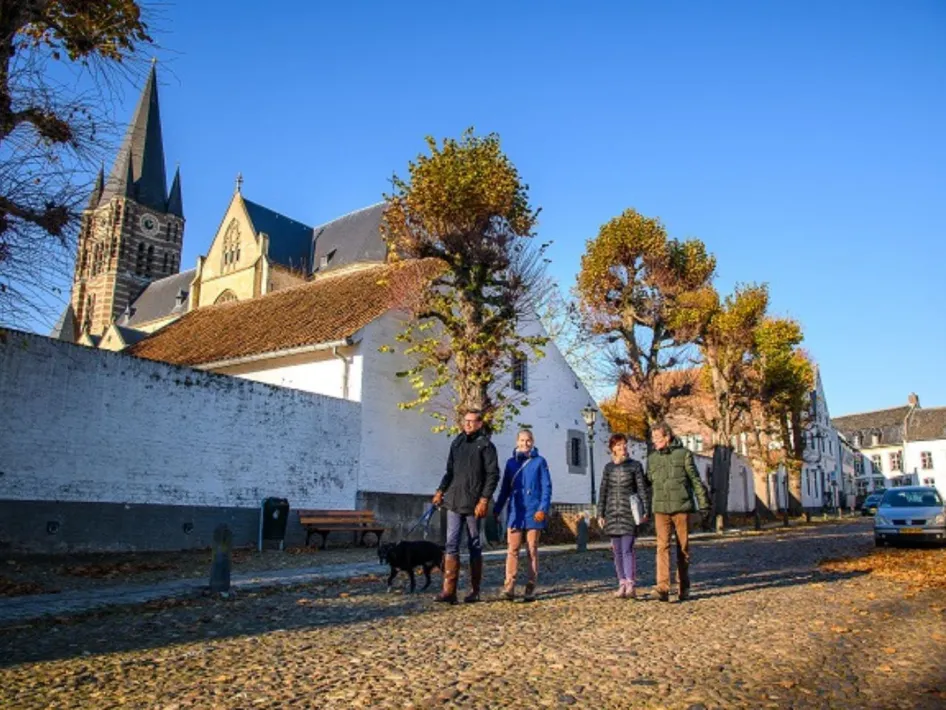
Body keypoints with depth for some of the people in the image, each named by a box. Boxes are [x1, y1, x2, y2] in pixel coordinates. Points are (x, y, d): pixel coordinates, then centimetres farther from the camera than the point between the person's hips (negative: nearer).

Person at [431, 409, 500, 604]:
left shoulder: (485, 445, -4)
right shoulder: (457, 443, 13)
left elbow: (493, 475, -9)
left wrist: (484, 500, -17)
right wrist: (441, 490, 6)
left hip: (473, 504, -5)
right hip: (454, 502, 5)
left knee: (474, 546, 6)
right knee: (451, 544, -2)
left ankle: (475, 591, 16)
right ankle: (449, 591, -2)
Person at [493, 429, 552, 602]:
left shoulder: (539, 462, 2)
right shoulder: (511, 462, 10)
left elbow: (546, 487, -2)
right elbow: (505, 489, 14)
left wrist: (543, 508, -13)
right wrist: (497, 509, 10)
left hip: (533, 513, -2)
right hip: (515, 513, 2)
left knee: (532, 550, 5)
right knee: (512, 550, -4)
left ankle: (530, 588, 10)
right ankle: (509, 587, -6)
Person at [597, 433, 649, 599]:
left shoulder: (635, 465, 2)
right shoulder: (608, 467, 11)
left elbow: (642, 489, 0)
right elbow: (603, 491, 13)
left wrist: (645, 511, -8)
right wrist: (600, 514, 8)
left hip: (629, 512, -4)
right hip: (612, 513, 4)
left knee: (627, 549, -12)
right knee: (617, 550, 6)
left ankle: (630, 585, -13)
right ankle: (622, 584, 12)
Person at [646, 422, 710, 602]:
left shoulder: (683, 454, 2)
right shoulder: (652, 458, 11)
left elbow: (695, 480, 3)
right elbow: (648, 483, 17)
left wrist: (703, 503, 1)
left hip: (682, 507, -1)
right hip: (660, 509, 2)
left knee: (683, 548, 6)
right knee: (663, 547, -9)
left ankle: (684, 587, 18)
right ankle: (663, 588, -14)